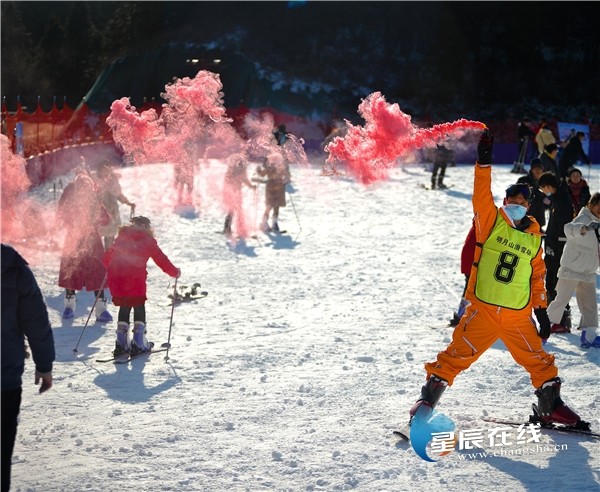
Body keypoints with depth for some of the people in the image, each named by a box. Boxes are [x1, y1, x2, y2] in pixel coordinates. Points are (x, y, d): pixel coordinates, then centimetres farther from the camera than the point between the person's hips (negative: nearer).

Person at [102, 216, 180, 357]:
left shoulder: (122, 237, 18)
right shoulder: (148, 240, 7)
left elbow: (108, 256, 25)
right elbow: (161, 259, 9)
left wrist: (111, 269, 44)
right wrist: (174, 272, 21)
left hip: (116, 277, 4)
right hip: (135, 278, -4)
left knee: (124, 307, 15)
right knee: (139, 307, 9)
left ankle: (122, 343, 11)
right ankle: (138, 343, 3)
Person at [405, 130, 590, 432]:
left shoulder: (534, 237, 9)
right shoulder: (491, 222, 0)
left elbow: (537, 276, 15)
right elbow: (481, 195, -16)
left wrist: (541, 311, 14)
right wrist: (484, 162, -26)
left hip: (518, 316, 4)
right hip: (482, 311, -3)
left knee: (539, 361, 11)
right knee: (456, 356, -5)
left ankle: (551, 406, 28)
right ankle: (428, 399, 5)